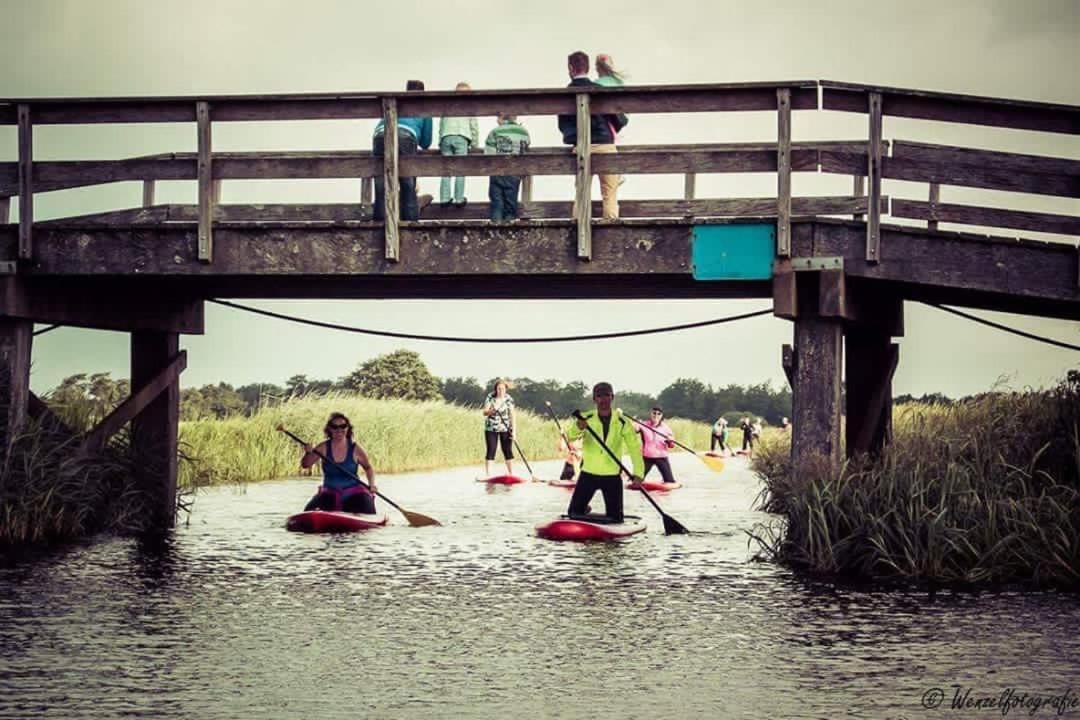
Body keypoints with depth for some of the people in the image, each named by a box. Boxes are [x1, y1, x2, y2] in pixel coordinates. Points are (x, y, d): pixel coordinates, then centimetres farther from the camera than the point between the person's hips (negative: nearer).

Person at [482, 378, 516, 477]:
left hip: (505, 429, 1)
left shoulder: (509, 399, -3)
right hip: (491, 428, -1)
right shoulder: (490, 397, -6)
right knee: (491, 451, -3)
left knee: (508, 451, 1)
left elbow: (512, 415, -4)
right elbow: (484, 413, -10)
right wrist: (490, 411, -33)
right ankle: (487, 474, 0)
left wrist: (513, 431, -10)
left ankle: (511, 474, 9)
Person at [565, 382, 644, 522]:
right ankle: (584, 510, 37)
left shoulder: (622, 423, -5)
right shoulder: (587, 420, -6)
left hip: (612, 476, 0)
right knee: (573, 513, 2)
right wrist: (578, 428, -46)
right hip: (588, 474, 0)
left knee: (616, 519, 2)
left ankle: (610, 515, 37)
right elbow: (570, 436, -22)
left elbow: (634, 448, -10)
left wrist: (638, 474, -23)